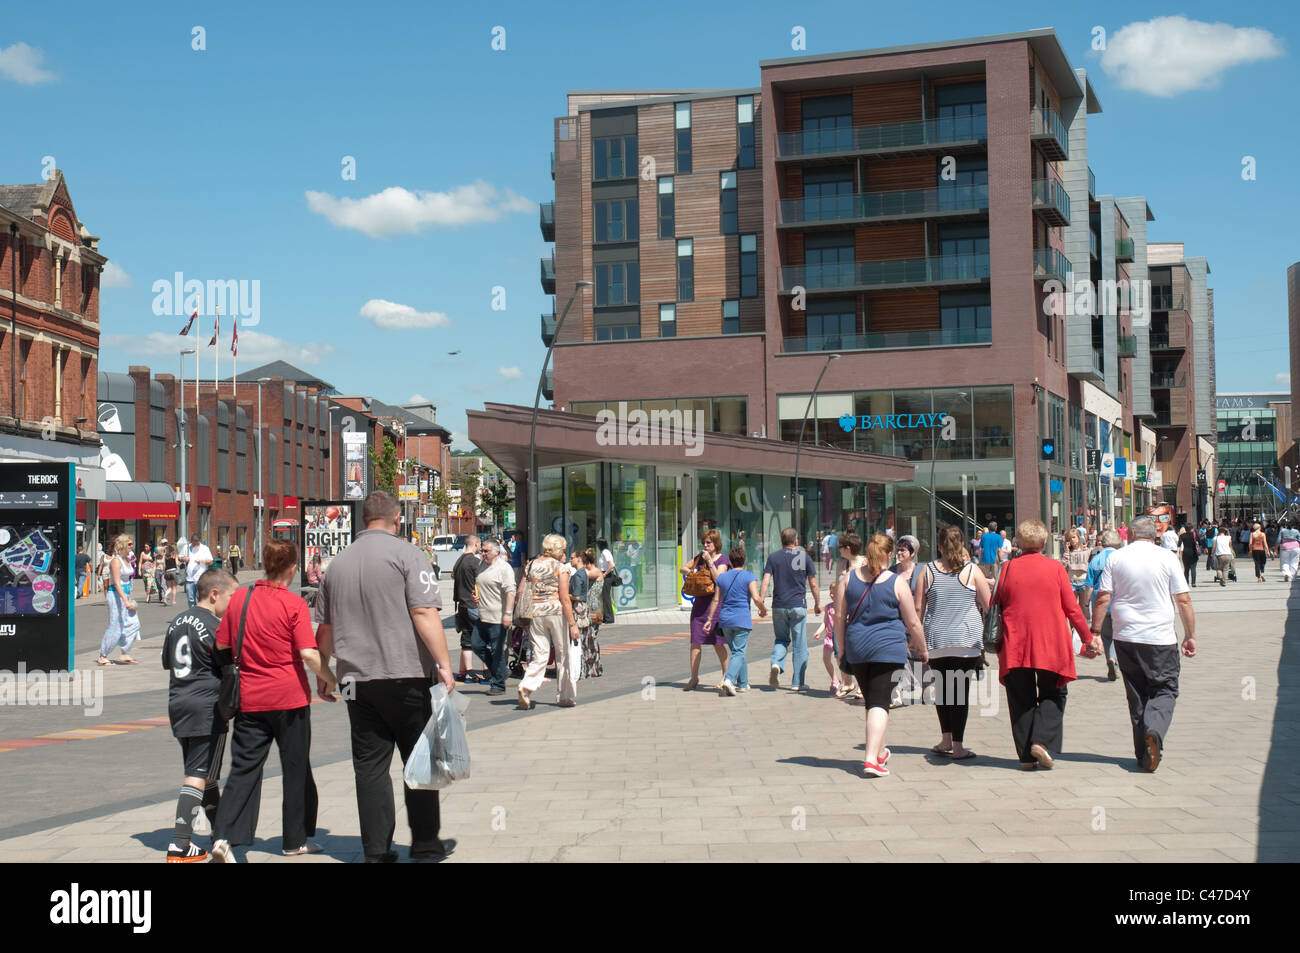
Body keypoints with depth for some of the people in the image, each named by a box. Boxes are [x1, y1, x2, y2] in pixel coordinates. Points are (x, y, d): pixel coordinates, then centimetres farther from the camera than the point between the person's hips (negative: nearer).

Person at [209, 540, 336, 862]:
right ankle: (295, 840, 20)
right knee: (296, 769, 10)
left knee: (244, 768, 6)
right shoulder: (294, 603, -10)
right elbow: (308, 653, -17)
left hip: (250, 699, 3)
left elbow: (221, 643, 9)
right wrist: (332, 681, -4)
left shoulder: (240, 597, 2)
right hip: (290, 696, -3)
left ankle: (224, 836, -9)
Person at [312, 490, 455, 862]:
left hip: (357, 678, 4)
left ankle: (376, 849, 8)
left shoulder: (338, 562, 11)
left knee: (370, 764, 7)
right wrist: (444, 663, -15)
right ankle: (425, 842, 13)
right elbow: (424, 613, -15)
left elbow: (325, 627, 18)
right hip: (404, 675, -4)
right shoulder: (404, 553, -5)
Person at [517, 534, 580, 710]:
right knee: (563, 654, 10)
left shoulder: (531, 565, 8)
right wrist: (572, 624, -7)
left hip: (536, 613, 4)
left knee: (540, 656, 7)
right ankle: (565, 697, 17)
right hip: (556, 611, -4)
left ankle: (526, 686, -18)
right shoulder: (560, 567, -5)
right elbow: (565, 599, -10)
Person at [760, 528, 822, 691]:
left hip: (779, 606, 2)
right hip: (798, 606, -2)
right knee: (799, 645, 6)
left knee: (781, 639, 18)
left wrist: (761, 601, -4)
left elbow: (766, 581, -5)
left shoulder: (773, 557, 3)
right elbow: (813, 583, 3)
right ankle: (797, 682, 6)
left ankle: (776, 664, -11)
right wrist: (817, 603, 14)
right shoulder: (804, 556, 1)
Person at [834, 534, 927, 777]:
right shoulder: (897, 583, -6)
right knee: (880, 702, -5)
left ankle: (879, 751, 34)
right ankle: (871, 759, -15)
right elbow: (913, 623, -1)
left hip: (857, 649, 4)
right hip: (888, 649, -4)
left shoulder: (850, 579, 3)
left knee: (871, 700, 19)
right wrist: (922, 650, 13)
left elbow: (839, 617, 6)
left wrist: (842, 648, 17)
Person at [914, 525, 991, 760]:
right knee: (961, 690, -1)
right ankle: (957, 746, -2)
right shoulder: (972, 571, -2)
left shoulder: (928, 571, 3)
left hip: (936, 641, 2)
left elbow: (918, 608, 4)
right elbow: (988, 606, 0)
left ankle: (946, 740, 21)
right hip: (967, 641, -2)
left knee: (941, 688, 15)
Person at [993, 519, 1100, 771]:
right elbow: (1072, 609, 1)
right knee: (1052, 695, 12)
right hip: (1051, 645, -1)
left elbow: (995, 608, 6)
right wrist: (1088, 639, 12)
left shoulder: (1007, 569, 1)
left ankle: (1026, 755, 6)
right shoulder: (1055, 568, -2)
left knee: (1021, 699, 8)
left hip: (1015, 646, 1)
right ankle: (1042, 741, -9)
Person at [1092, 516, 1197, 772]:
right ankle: (1155, 731, -22)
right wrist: (1190, 635, 5)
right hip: (1161, 638, -2)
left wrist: (1095, 632, 5)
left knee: (1136, 695, 11)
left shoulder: (1116, 559, 2)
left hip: (1126, 638, 2)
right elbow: (1183, 600, -2)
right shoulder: (1167, 558, -1)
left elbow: (1102, 599, -2)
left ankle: (1143, 753, 10)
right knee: (1165, 689, 6)